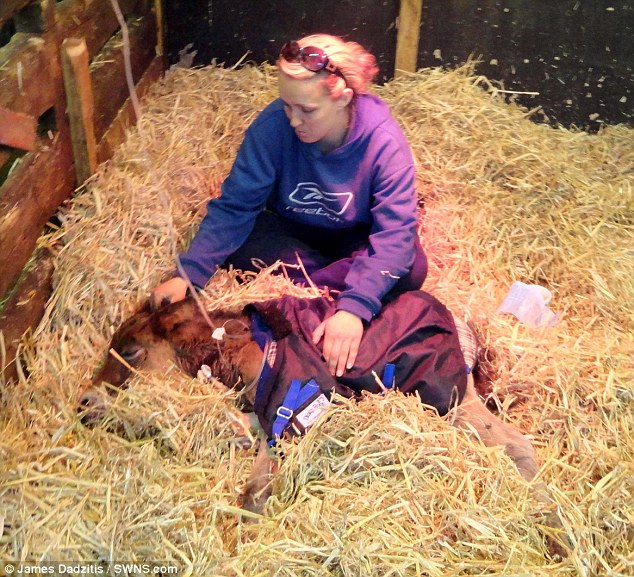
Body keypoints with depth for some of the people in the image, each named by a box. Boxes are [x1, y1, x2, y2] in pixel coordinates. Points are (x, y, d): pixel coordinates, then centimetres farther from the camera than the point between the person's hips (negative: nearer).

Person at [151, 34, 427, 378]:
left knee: (410, 270, -31)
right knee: (233, 245, -29)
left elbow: (395, 233, -35)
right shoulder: (273, 126, -26)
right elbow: (234, 206, -21)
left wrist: (353, 308, -50)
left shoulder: (384, 141, -30)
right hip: (292, 231, 1)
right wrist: (187, 275, -33)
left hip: (355, 236, -1)